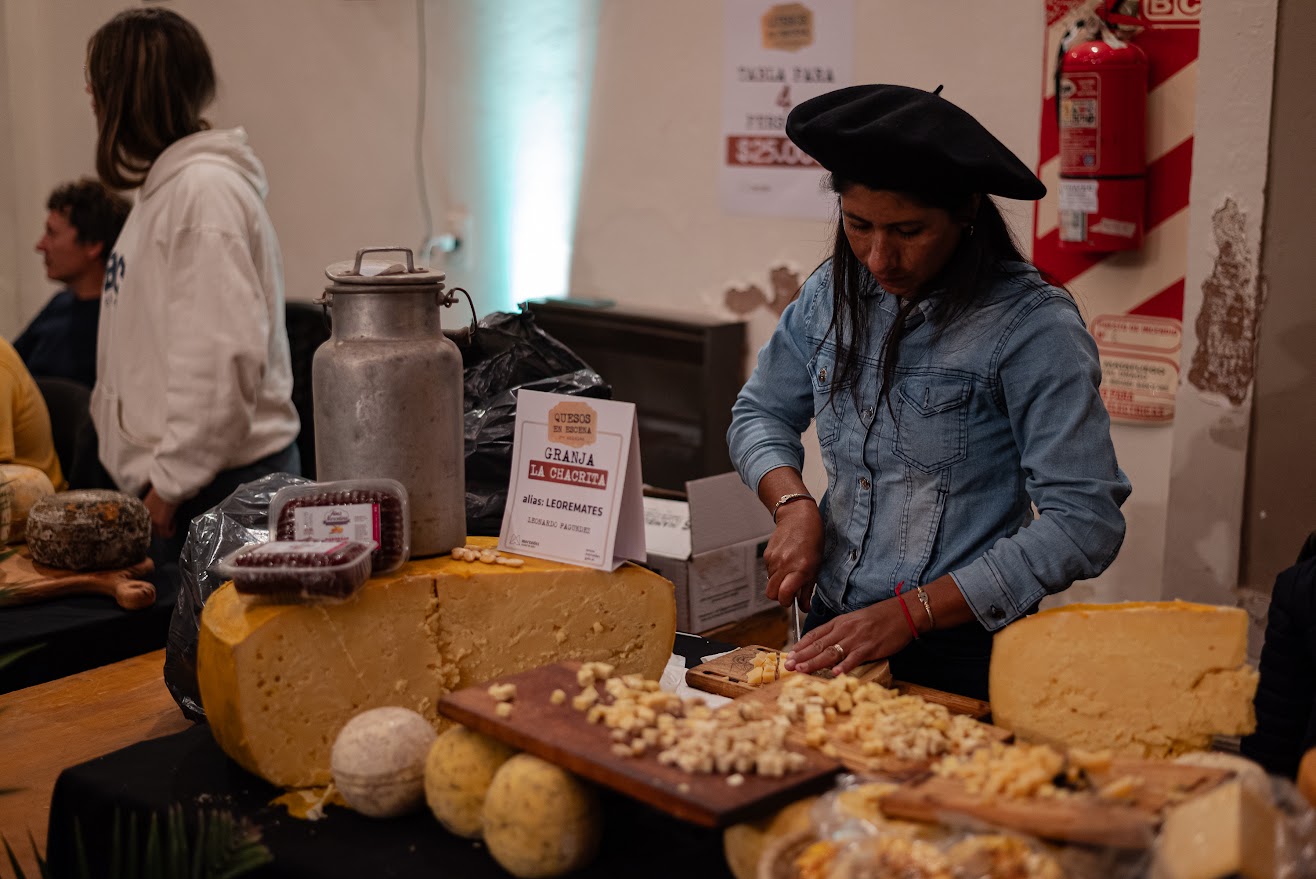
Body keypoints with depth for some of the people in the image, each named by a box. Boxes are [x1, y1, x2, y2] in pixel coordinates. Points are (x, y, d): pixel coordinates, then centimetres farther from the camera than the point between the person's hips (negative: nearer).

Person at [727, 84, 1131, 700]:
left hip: (959, 657, -4)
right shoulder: (834, 290, 4)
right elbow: (762, 413, 17)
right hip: (833, 629, 4)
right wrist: (795, 506, -4)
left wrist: (910, 613, -21)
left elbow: (1084, 522, -17)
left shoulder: (1031, 326, -14)